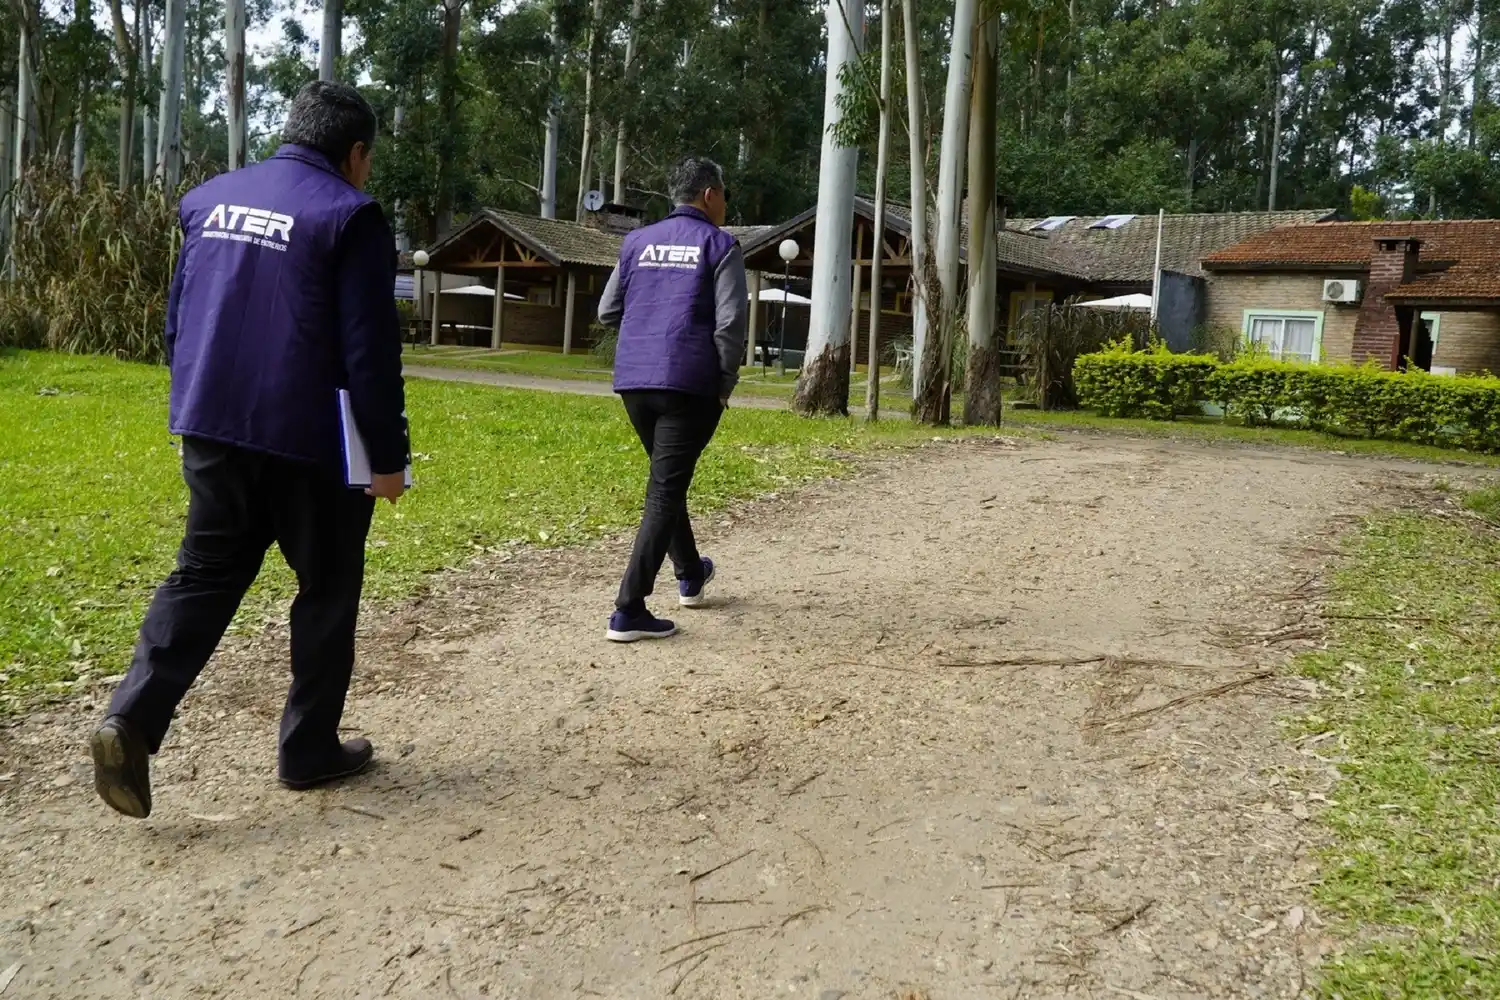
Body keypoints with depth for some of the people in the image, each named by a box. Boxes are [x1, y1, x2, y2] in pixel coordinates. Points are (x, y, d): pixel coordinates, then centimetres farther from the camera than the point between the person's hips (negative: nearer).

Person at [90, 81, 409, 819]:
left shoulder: (210, 200, 12)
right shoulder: (348, 215, -10)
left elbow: (178, 321, 17)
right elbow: (370, 351, -14)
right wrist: (388, 454, -8)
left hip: (212, 430, 6)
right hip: (308, 440, -6)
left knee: (204, 574, 14)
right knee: (327, 588, 9)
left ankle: (132, 720, -2)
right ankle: (308, 748, 17)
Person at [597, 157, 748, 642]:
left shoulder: (637, 242, 13)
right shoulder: (720, 246, -1)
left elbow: (607, 312, 17)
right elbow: (730, 324, -11)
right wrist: (725, 385, -1)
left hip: (633, 380, 6)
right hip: (689, 384, -6)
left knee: (667, 479, 22)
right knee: (665, 490, -4)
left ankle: (690, 576, 38)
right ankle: (629, 611, -9)